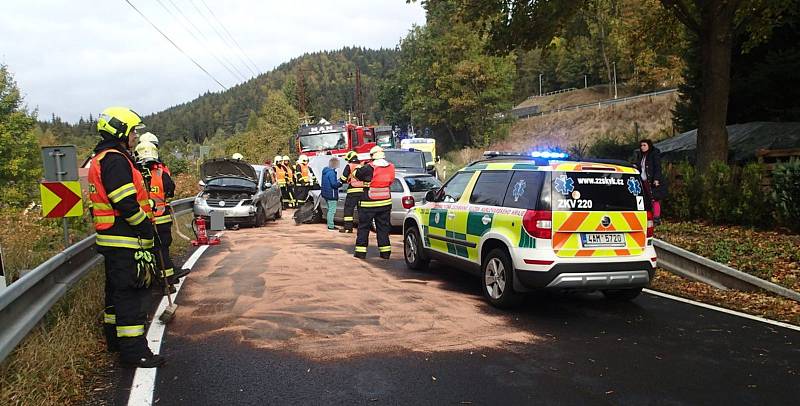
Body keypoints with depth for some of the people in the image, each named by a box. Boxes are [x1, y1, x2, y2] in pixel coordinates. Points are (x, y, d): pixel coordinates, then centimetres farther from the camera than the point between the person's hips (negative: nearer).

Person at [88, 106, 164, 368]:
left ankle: (115, 338, 33)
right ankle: (134, 350, -6)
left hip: (111, 240, 11)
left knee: (117, 291, 20)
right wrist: (146, 228, -14)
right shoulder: (115, 160, -16)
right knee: (131, 294, -8)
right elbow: (127, 203, -23)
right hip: (126, 241, -11)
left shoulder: (100, 160, 19)